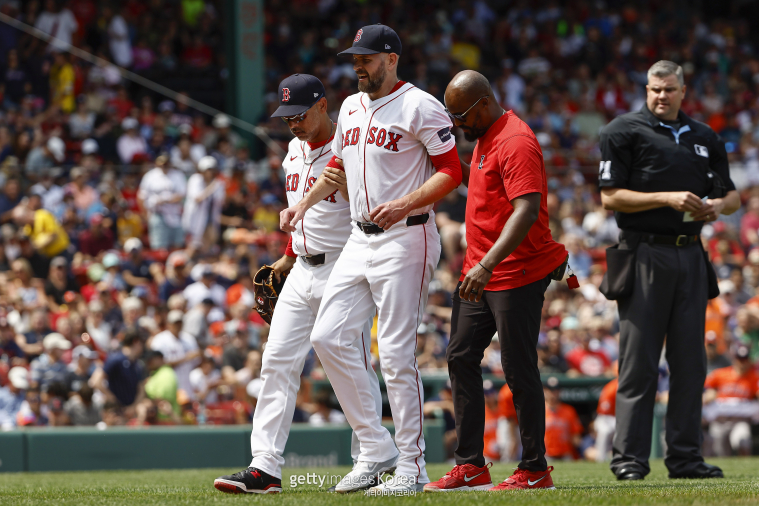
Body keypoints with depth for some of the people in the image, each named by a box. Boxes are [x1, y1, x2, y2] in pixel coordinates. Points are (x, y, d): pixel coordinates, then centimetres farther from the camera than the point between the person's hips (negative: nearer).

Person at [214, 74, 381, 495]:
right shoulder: (295, 149, 13)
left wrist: (347, 189, -31)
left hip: (343, 271, -8)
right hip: (302, 273, 8)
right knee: (278, 362, 0)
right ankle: (265, 467, -2)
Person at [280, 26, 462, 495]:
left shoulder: (420, 106, -9)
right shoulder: (351, 108, 15)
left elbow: (451, 171, -13)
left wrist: (404, 205, -25)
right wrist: (304, 204, 19)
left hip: (406, 240, -8)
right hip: (360, 241, 8)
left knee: (396, 353, -8)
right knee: (329, 337, 0)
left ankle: (412, 467, 0)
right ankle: (377, 449, 8)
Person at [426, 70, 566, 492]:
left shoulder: (516, 142, -18)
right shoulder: (485, 138, 14)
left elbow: (528, 209, -29)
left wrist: (488, 264, -37)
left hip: (517, 275, -10)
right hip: (480, 272, 10)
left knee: (519, 370, -5)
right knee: (462, 359, 8)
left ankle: (535, 470, 4)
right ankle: (471, 466, 12)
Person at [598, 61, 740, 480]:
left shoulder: (704, 138, 16)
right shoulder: (624, 131, 0)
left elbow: (733, 196, 20)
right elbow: (611, 197, -7)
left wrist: (717, 205, -4)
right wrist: (668, 198, -16)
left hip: (691, 256, 5)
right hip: (644, 254, -5)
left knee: (690, 362, 5)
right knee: (639, 363, -5)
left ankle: (684, 456, 10)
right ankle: (629, 458, -3)